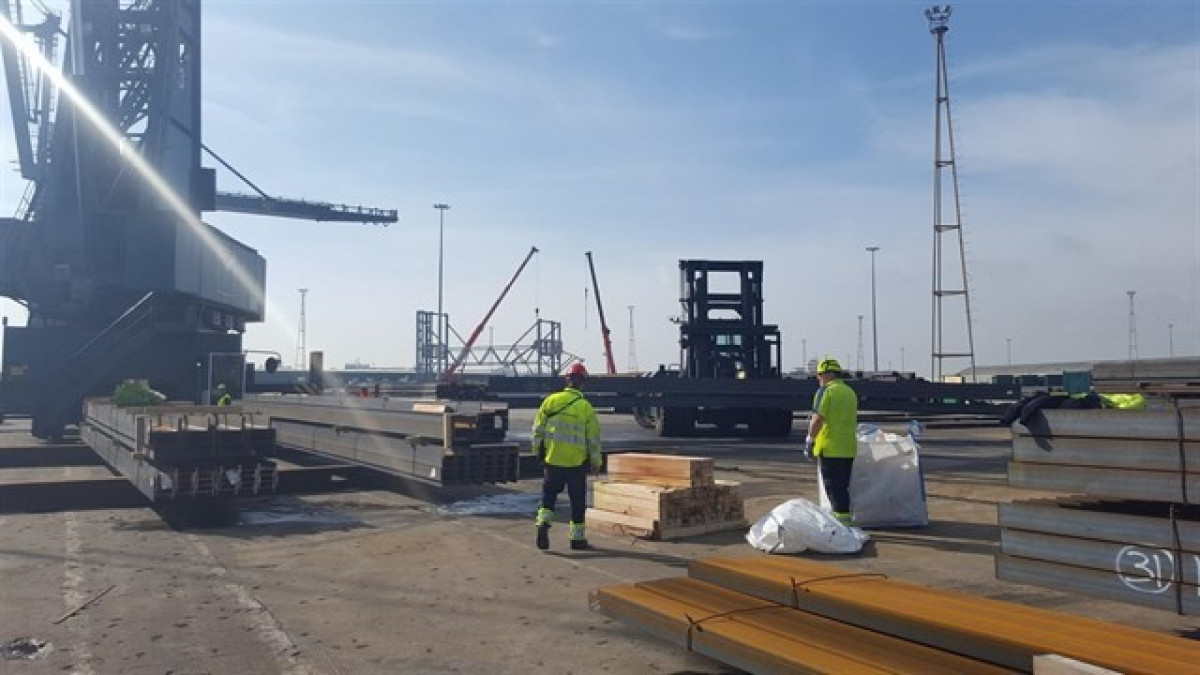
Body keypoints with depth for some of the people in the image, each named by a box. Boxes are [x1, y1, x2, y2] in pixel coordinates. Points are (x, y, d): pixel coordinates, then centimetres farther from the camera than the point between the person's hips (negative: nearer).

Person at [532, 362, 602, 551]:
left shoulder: (551, 400, -2)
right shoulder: (586, 407, -7)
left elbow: (538, 429, 3)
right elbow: (593, 438, -3)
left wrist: (538, 450, 18)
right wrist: (596, 462, 8)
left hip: (553, 458, 1)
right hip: (577, 462, -1)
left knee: (549, 493, 15)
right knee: (577, 500, 10)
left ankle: (543, 521, -8)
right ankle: (577, 537, 14)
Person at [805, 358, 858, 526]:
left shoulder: (826, 391, -11)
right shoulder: (850, 392, 16)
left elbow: (818, 419, -19)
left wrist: (809, 440, -14)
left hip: (829, 448, -8)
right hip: (848, 448, 8)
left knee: (833, 486, -3)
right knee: (843, 486, 15)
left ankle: (841, 517, -5)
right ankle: (844, 518, 19)